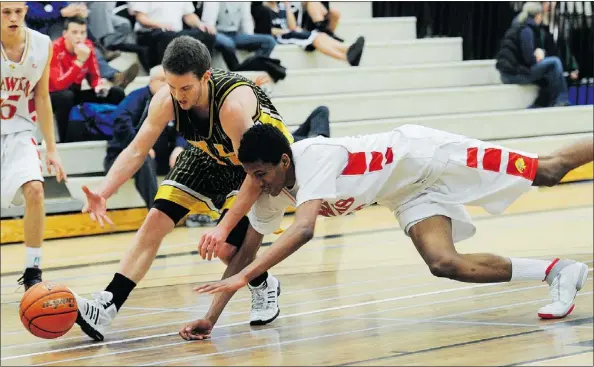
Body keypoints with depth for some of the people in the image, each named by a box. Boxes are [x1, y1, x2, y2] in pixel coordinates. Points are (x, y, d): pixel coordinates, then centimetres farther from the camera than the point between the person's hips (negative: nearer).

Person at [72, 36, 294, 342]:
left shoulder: (234, 104, -41)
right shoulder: (166, 100, -25)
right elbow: (136, 150, -16)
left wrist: (224, 227, -43)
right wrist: (103, 193, -32)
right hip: (211, 155, 5)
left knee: (227, 249, -19)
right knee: (156, 221, -8)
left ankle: (264, 288, 15)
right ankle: (105, 309, -10)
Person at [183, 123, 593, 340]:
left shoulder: (314, 156, -37)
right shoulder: (271, 196, -11)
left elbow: (304, 230, -50)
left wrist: (243, 277, -54)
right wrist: (211, 317, -13)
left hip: (426, 156, -7)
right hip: (412, 195, 7)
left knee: (547, 172, 1)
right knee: (445, 264, -10)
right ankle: (556, 271, 0)